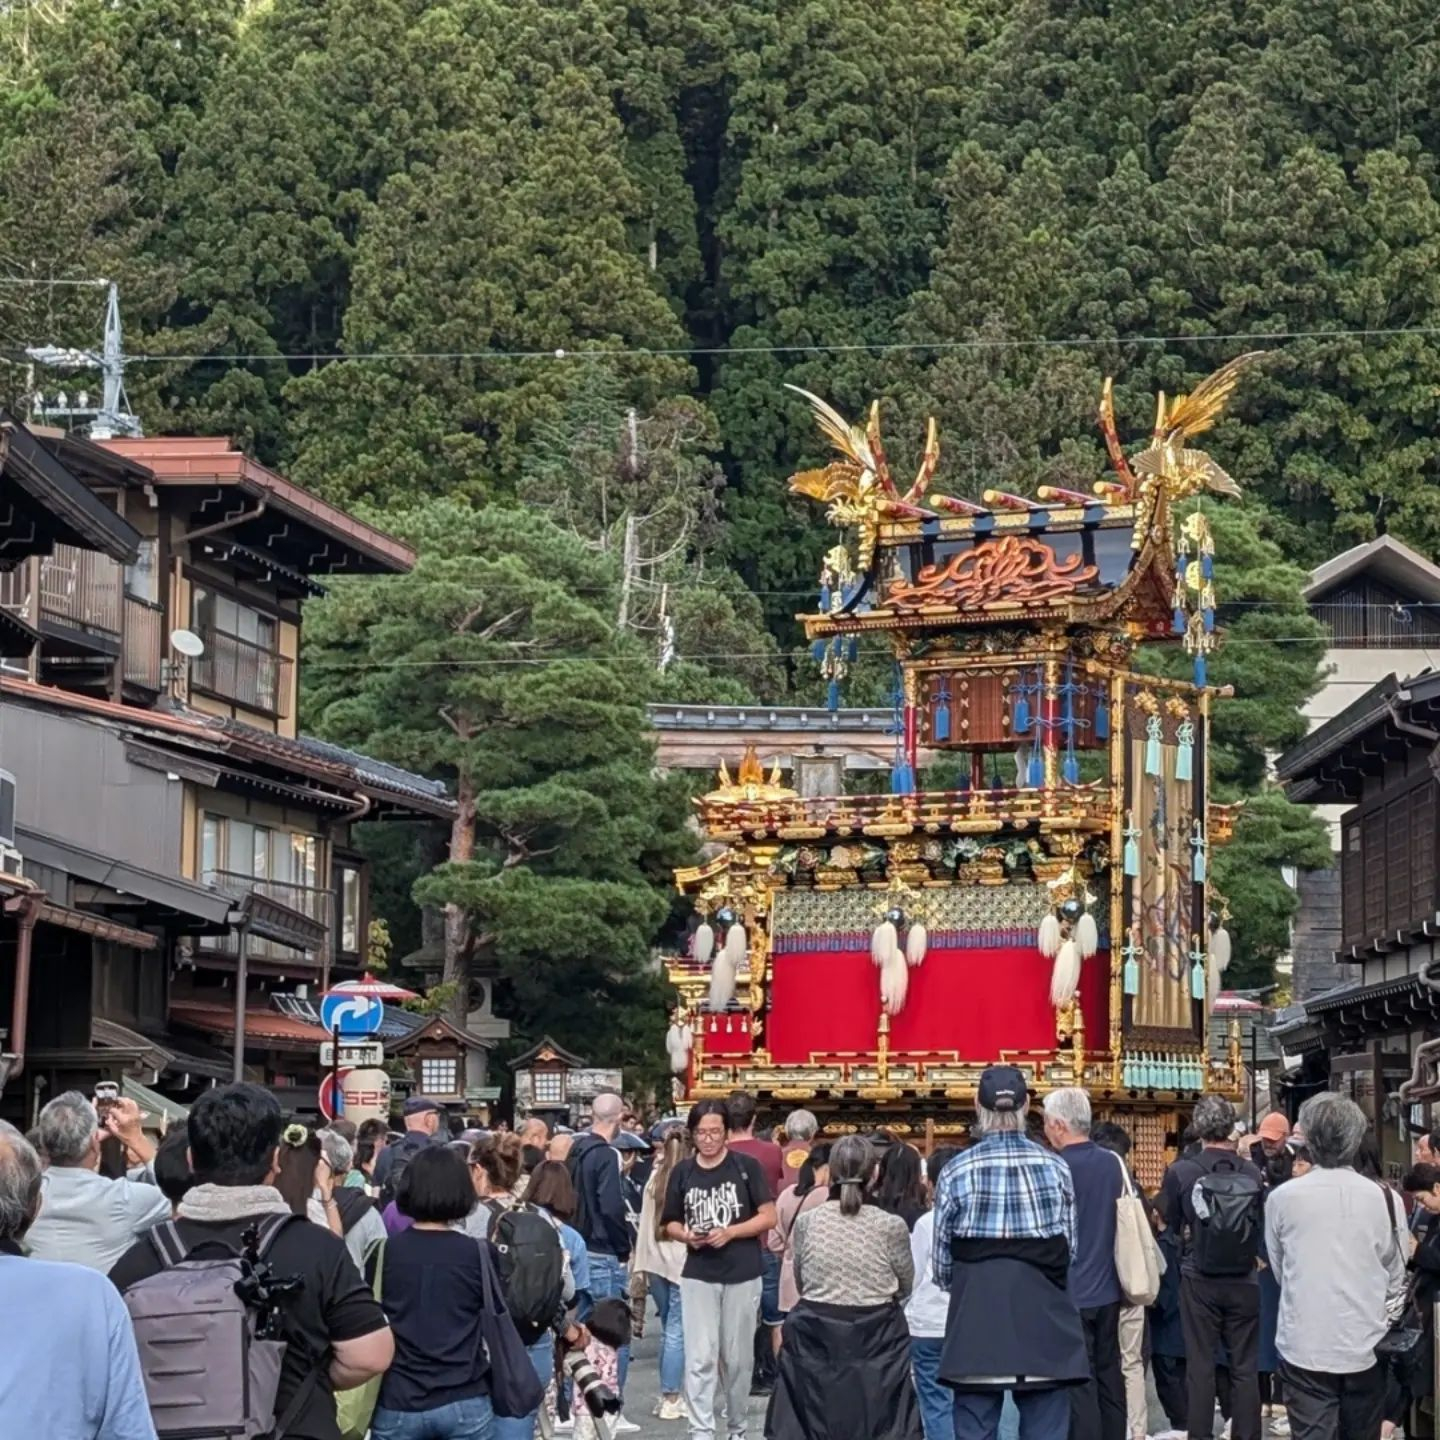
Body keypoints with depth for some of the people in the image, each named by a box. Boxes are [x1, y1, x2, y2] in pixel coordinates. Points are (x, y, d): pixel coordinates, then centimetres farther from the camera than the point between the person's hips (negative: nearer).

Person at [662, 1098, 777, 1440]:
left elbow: (769, 1217, -4)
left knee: (738, 1358, 9)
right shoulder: (682, 1172, 4)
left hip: (743, 1275, -1)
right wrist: (687, 1235, -11)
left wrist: (730, 1232, -17)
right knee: (700, 1358, -6)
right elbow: (670, 1223, 12)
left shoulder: (746, 1166, -3)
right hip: (698, 1276, 1)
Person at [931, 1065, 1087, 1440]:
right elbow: (1069, 1249, 6)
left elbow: (942, 1265, 2)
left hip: (977, 1323, -1)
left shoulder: (956, 1172, -4)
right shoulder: (1055, 1168, 0)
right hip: (1044, 1323, 1)